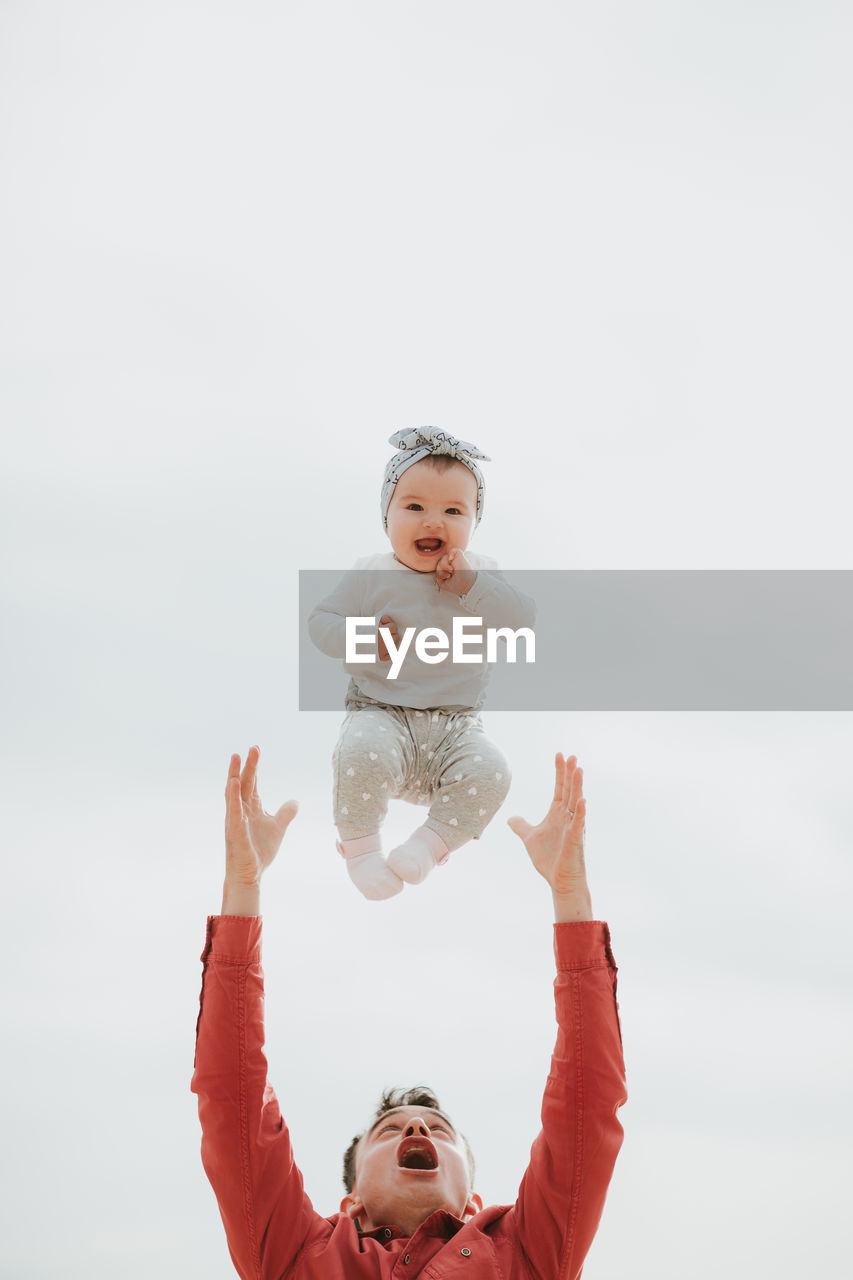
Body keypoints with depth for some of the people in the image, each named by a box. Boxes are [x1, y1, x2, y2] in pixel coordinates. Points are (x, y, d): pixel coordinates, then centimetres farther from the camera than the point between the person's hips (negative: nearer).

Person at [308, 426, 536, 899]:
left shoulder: (480, 575, 6)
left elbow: (522, 621, -5)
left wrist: (473, 587, -17)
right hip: (382, 714, -2)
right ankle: (360, 843, -10)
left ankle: (433, 840, -5)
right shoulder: (372, 576, 0)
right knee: (364, 753, -35)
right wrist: (361, 638, -17)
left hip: (455, 724, 2)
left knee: (489, 772, -27)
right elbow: (321, 620, 2)